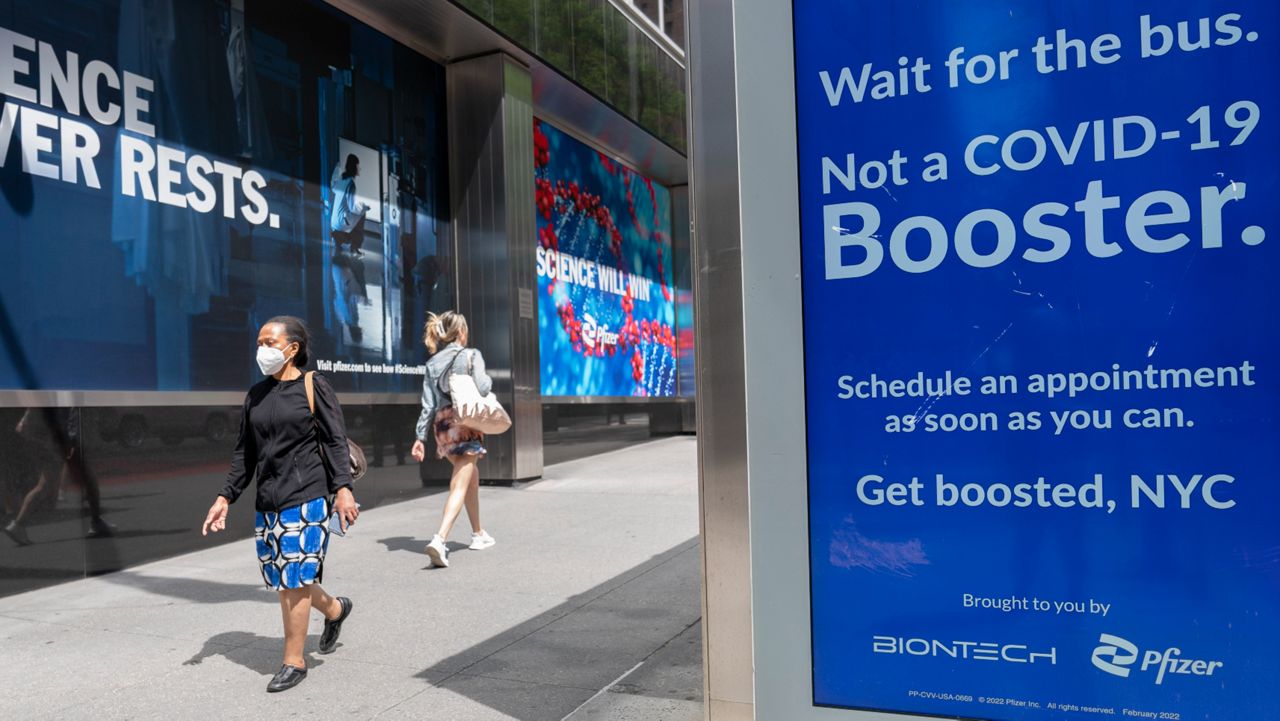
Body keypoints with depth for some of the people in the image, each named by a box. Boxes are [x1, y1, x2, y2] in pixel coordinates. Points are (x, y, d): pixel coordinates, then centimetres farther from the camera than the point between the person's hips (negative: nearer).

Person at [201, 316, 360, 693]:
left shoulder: (315, 387, -3)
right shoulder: (256, 395, 12)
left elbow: (335, 442, -7)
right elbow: (244, 453, 15)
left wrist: (343, 488, -19)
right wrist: (225, 498, 9)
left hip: (307, 499, -6)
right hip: (267, 503, 6)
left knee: (294, 581, -2)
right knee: (285, 582, 10)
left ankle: (294, 662, 12)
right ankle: (335, 609, 36)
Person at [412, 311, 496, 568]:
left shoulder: (433, 362, 11)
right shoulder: (471, 355, -3)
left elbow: (428, 404, 6)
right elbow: (483, 388, -15)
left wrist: (421, 436, 6)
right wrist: (489, 379, 8)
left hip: (443, 424, 6)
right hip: (467, 423, -6)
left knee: (471, 476, 23)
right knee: (460, 486, -8)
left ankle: (478, 533, 33)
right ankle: (439, 539, -25)